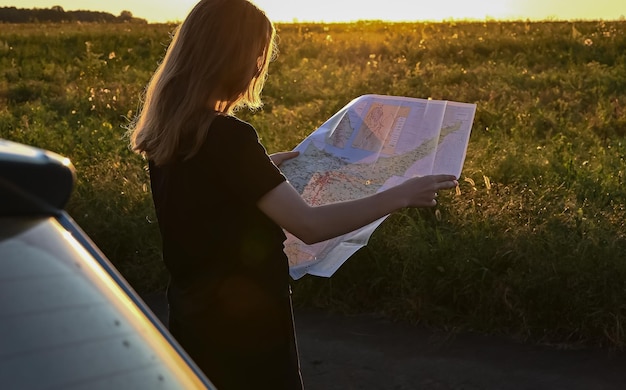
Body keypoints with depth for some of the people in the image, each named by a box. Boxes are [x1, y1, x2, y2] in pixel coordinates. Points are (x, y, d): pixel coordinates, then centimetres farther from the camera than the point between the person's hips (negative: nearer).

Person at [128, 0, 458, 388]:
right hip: (244, 322, -8)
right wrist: (401, 195, -20)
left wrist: (262, 164, 24)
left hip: (195, 315, 8)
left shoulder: (167, 131, 0)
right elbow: (309, 225, -27)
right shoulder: (227, 135, -25)